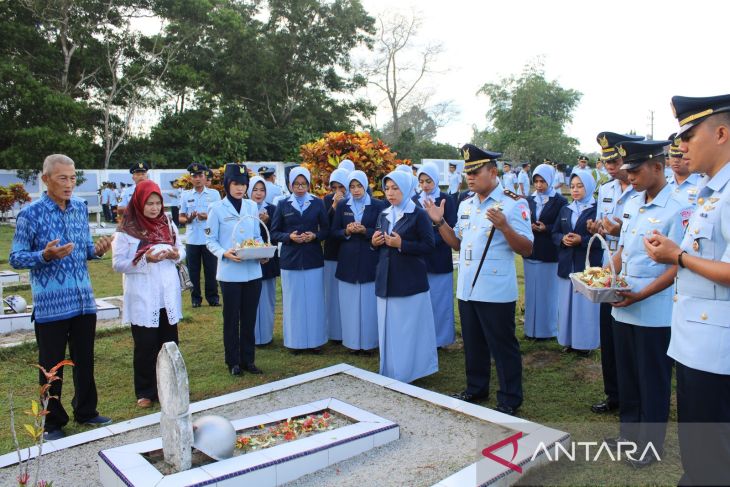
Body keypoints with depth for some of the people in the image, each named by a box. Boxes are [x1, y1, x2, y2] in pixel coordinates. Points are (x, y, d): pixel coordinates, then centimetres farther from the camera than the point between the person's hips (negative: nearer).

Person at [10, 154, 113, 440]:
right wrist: (46, 256, -25)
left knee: (85, 361, 15)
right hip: (50, 306, -5)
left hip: (84, 301, 5)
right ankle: (53, 422, 24)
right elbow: (15, 259, -8)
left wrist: (97, 250, -7)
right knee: (52, 367, 8)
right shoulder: (31, 213, -9)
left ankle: (86, 412, 32)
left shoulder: (80, 208, 7)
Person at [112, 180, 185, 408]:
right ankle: (145, 391, 17)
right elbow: (118, 263, -9)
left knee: (169, 343, 11)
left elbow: (181, 250, 12)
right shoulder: (126, 230, -8)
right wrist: (145, 259, -22)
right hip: (142, 298, -4)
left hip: (168, 295, 4)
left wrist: (175, 254, -11)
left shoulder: (168, 224, 7)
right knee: (145, 346, 3)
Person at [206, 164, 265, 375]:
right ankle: (233, 362, 20)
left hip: (253, 271, 4)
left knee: (249, 318, 11)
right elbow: (210, 240, -2)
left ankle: (248, 359, 23)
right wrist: (224, 253, -20)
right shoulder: (217, 208, -4)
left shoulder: (252, 206, 8)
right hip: (230, 272, -4)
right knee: (231, 318, 7)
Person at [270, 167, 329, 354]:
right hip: (290, 259, 0)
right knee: (293, 301, 5)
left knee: (314, 300, 4)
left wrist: (314, 236, -13)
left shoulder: (317, 203, 4)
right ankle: (295, 341, 17)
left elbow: (326, 230, 6)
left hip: (313, 259, 0)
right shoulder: (283, 205, 3)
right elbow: (274, 233, 3)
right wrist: (289, 237, -14)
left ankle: (315, 340, 17)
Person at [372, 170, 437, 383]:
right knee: (388, 328, 11)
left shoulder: (418, 215, -6)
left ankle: (408, 373, 12)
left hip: (410, 282, -6)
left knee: (409, 329, 0)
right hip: (386, 280, 6)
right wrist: (374, 242, -2)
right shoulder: (384, 215, 13)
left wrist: (401, 244, -19)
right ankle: (389, 372, 22)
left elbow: (429, 246, -11)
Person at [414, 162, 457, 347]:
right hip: (418, 257, 3)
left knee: (438, 299, 3)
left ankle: (440, 337, 15)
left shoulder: (447, 200, -2)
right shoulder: (414, 200, 9)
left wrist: (431, 239, -21)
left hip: (439, 258, -3)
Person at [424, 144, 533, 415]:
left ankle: (510, 400, 20)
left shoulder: (513, 204, -11)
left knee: (503, 347, 5)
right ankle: (476, 388, 36)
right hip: (467, 288, 7)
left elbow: (527, 249, -14)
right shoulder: (466, 205, 11)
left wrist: (503, 226, -28)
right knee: (473, 344, 19)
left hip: (496, 291, -7)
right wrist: (439, 222, 4)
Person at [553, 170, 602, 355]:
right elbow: (554, 233, 13)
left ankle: (585, 343, 11)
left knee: (586, 304, 0)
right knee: (567, 303, 9)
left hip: (588, 265, -5)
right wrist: (563, 238, -8)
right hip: (567, 265, 5)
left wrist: (582, 240, -20)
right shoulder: (565, 210, 13)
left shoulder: (597, 209, -4)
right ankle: (569, 340, 20)